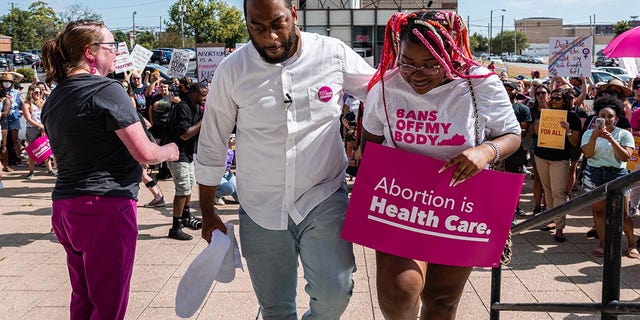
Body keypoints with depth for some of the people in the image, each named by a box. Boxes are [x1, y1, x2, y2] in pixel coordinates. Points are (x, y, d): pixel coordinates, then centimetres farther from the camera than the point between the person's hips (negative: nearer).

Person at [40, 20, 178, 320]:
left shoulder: (54, 98, 12)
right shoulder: (107, 90, -13)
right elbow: (145, 153, -16)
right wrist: (168, 151, 5)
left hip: (64, 206, 8)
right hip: (105, 205, -8)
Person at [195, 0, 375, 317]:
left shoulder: (334, 54, -7)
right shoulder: (232, 70, -5)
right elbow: (211, 146, 4)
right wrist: (208, 213, 8)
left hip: (322, 197, -1)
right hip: (260, 208, 1)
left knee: (334, 292, -17)